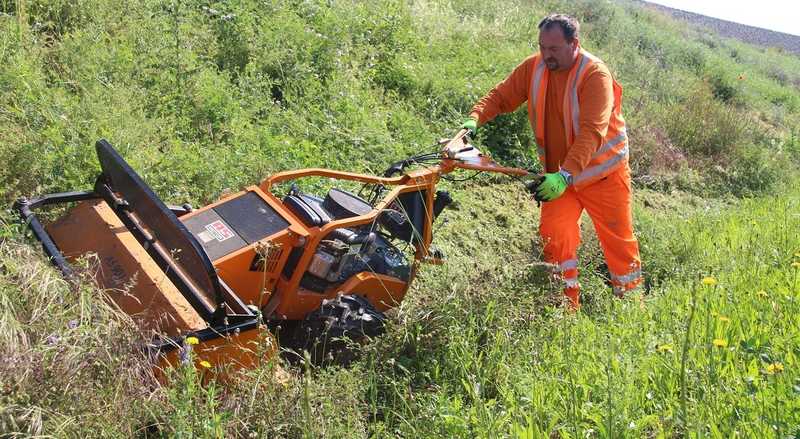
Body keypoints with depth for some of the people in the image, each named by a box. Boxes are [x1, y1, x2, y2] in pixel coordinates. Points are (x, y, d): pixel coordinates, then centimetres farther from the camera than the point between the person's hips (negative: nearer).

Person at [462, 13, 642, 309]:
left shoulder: (595, 75, -23)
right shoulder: (534, 67, -6)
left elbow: (591, 132, -32)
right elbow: (500, 96, -4)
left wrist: (566, 175, -43)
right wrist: (475, 119, -25)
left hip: (602, 171, -4)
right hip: (559, 173, 4)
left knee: (618, 240, 5)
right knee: (553, 235, -6)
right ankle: (567, 308, 9)